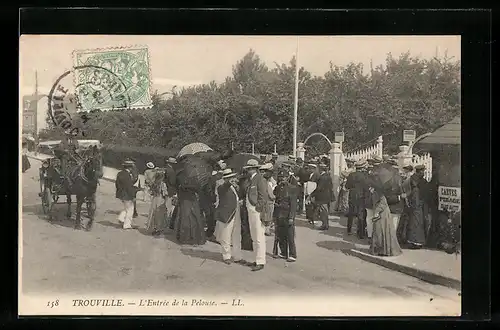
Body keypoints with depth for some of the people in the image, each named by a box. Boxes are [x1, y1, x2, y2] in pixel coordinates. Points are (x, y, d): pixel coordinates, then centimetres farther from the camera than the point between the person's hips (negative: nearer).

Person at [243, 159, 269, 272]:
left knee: (259, 238, -7)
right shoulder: (251, 180, 17)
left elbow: (263, 197, -15)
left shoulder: (260, 179, -11)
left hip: (257, 211, -10)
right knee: (254, 238, 14)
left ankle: (260, 262, -3)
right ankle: (258, 259, 23)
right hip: (251, 211, 10)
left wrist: (259, 210, -18)